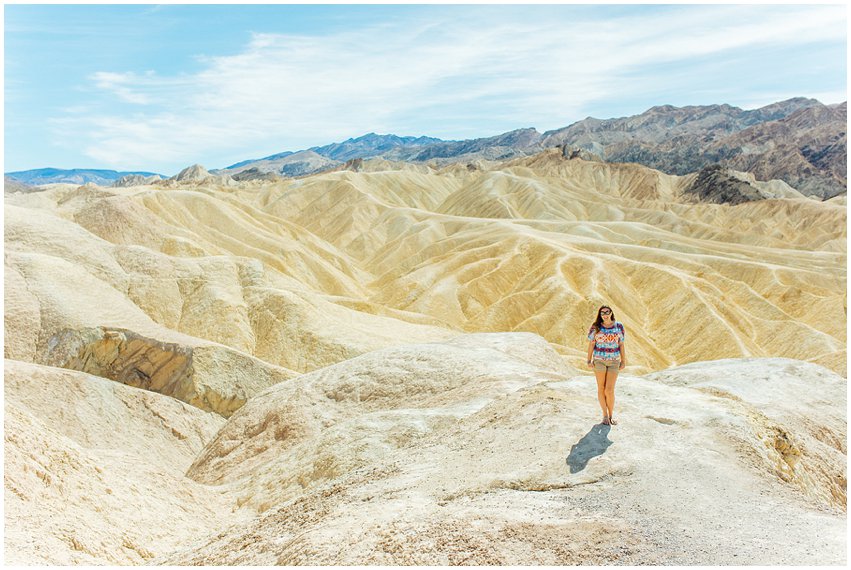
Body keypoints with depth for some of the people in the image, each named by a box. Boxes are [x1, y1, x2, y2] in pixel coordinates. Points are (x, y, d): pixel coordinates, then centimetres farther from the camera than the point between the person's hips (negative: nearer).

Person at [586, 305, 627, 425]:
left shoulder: (619, 326, 1)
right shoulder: (595, 327, -2)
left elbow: (621, 344, 5)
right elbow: (591, 344, 0)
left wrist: (623, 361, 3)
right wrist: (589, 360, -6)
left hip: (614, 361, 0)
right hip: (599, 360, 0)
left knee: (610, 390, -5)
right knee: (601, 388, 5)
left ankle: (611, 415, 13)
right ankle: (605, 414, 19)